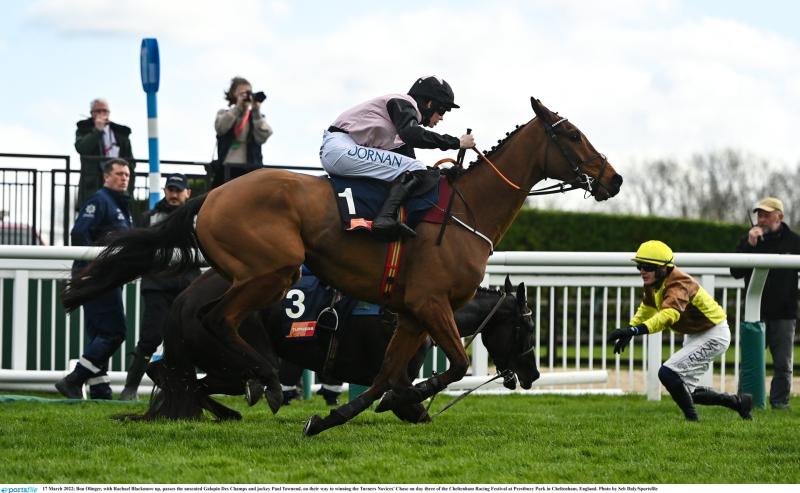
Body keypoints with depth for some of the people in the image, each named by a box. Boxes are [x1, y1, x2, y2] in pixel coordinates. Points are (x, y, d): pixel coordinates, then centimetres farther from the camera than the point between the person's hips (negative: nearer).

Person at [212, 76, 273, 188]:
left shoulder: (256, 117, 13)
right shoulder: (224, 114, 13)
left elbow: (263, 137, -6)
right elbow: (220, 127, -10)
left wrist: (256, 111, -12)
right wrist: (237, 107, -14)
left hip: (250, 168, 0)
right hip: (227, 169, 0)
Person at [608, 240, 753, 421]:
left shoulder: (678, 285, -31)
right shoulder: (654, 283, -3)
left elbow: (668, 315, -50)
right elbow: (647, 309, 17)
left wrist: (634, 330, -62)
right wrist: (628, 330, 5)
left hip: (713, 336, -10)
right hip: (694, 336, 10)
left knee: (668, 373, -24)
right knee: (684, 391, 12)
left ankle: (692, 420, -9)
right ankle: (739, 402, 26)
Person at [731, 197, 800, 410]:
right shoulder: (749, 240, 5)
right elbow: (736, 272, -4)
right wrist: (749, 246, -15)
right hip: (756, 312, 0)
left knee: (783, 364, 3)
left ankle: (780, 401, 10)